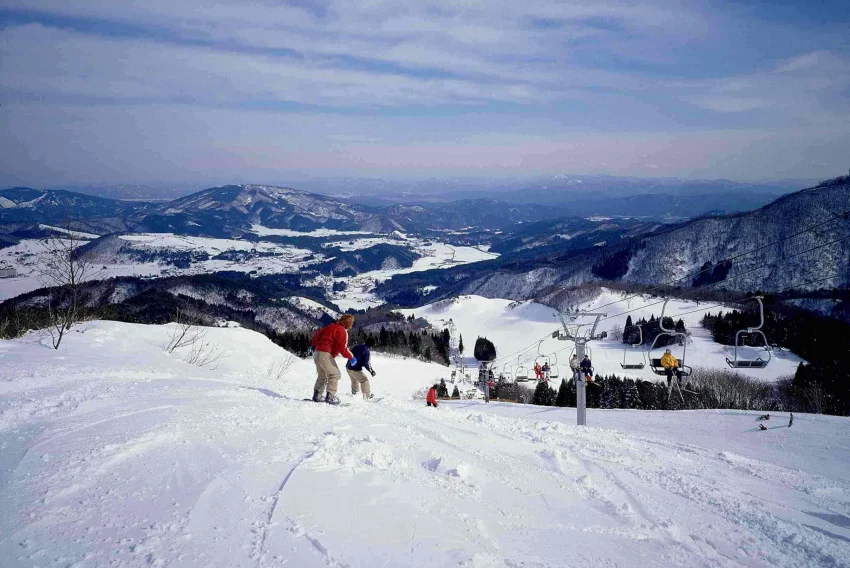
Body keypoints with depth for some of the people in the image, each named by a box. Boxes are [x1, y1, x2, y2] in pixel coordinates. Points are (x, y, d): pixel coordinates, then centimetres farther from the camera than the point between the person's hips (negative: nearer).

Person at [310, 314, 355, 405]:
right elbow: (342, 348, -16)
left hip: (317, 353, 9)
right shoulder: (342, 331, -11)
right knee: (334, 374, -3)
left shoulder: (331, 326, 14)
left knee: (322, 376, 21)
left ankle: (317, 396, 22)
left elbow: (318, 333, 20)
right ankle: (330, 397, -9)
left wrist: (314, 345, 32)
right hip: (325, 354, -9)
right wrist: (351, 357, -6)